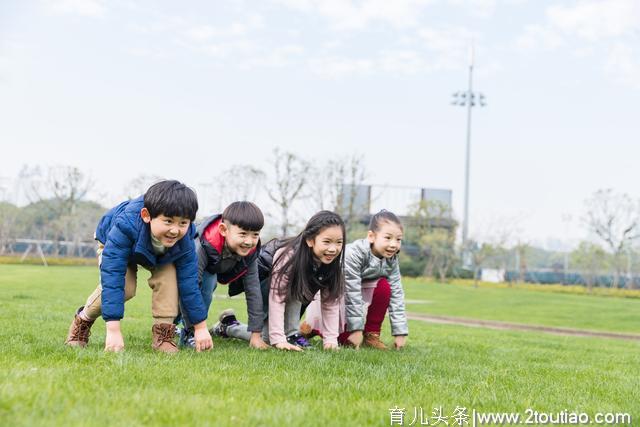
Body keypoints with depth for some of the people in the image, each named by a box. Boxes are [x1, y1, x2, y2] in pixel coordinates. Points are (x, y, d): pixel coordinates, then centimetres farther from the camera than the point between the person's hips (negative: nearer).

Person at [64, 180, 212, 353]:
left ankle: (163, 332, -12)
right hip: (111, 242, -3)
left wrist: (201, 328, -22)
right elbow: (112, 278, -50)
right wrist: (113, 330, -53)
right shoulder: (124, 228, -48)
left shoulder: (184, 242, -36)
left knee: (168, 274, -26)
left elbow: (189, 284, -26)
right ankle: (83, 319, 1)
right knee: (124, 286, -26)